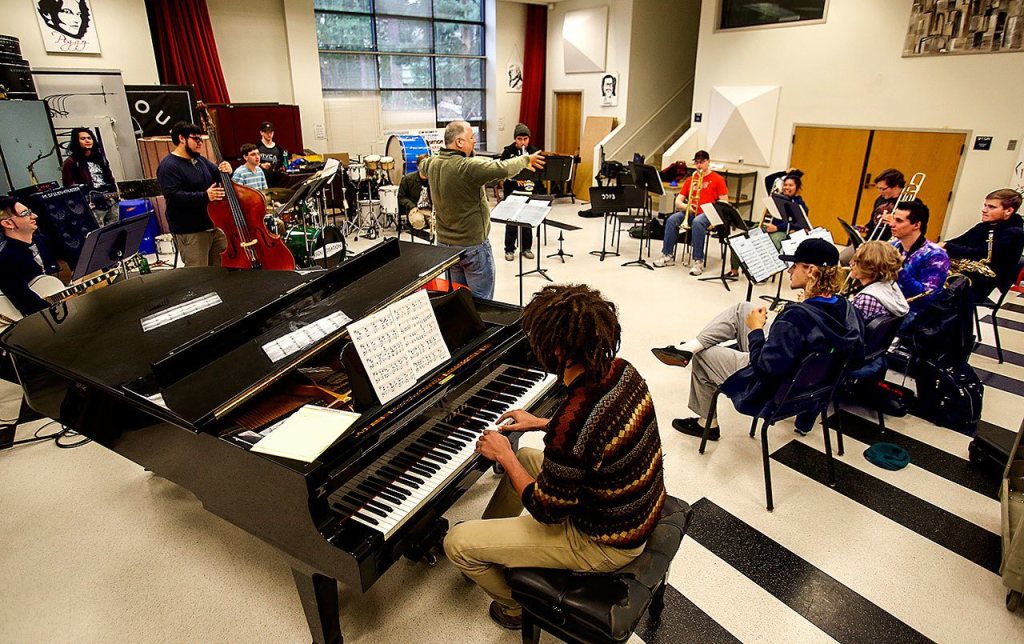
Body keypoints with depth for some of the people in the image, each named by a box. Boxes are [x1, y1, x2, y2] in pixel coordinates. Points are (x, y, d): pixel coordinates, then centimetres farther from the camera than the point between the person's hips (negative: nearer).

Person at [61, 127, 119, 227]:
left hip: (111, 202, 6)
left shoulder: (99, 157, 19)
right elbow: (70, 187, -6)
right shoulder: (71, 162, -1)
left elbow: (110, 178, 23)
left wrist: (114, 194, 12)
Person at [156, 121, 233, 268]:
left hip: (214, 225, 8)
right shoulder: (169, 166, -12)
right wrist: (205, 196, -31)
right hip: (189, 232, -8)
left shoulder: (200, 159, 14)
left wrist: (224, 171, -3)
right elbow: (173, 196, -23)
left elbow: (217, 177, 21)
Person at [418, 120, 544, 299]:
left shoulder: (432, 163, 1)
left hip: (445, 243, 8)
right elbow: (504, 168, -29)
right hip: (473, 246, -8)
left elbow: (422, 164, 25)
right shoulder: (468, 167, -23)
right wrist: (526, 159, -11)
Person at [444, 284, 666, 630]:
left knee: (457, 543, -2)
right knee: (524, 457, 27)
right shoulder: (621, 371, -12)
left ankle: (516, 607, 26)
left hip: (605, 544, -8)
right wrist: (541, 423, 13)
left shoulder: (571, 422, -37)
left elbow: (547, 511, -22)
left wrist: (504, 456, -10)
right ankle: (488, 536, 48)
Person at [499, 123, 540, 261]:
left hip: (530, 191, 2)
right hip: (512, 191, -2)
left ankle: (527, 248, 22)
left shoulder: (535, 152, 3)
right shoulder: (508, 152, -2)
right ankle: (509, 249, 13)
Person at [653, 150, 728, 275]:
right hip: (690, 212, 4)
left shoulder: (717, 179, 7)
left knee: (697, 222, -38)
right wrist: (686, 206, -10)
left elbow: (724, 203, 1)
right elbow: (678, 201, 12)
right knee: (672, 220, -25)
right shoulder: (690, 179, 18)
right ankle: (668, 255, -19)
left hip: (708, 214, -4)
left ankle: (698, 261, -34)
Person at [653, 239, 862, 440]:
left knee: (703, 355, 13)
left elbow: (765, 366, -31)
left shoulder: (796, 316, -34)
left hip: (769, 394, -8)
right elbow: (856, 353, 5)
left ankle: (706, 423, 29)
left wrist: (755, 330, -14)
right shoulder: (845, 307, -10)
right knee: (741, 310, 7)